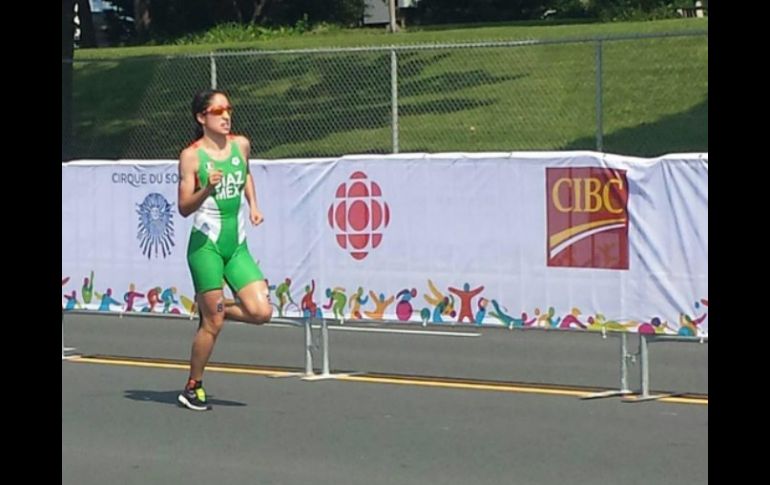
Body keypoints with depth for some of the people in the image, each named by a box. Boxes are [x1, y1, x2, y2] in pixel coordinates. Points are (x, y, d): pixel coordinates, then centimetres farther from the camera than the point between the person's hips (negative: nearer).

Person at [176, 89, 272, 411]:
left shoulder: (241, 145, 6)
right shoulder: (191, 156, -9)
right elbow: (184, 208, -10)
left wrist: (253, 204, 14)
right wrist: (207, 190, -27)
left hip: (237, 245, 5)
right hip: (206, 244, -5)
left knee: (260, 312, -7)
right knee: (212, 325, -2)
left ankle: (214, 310, 22)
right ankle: (193, 388, 15)